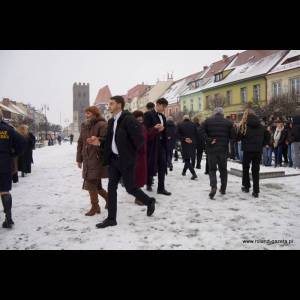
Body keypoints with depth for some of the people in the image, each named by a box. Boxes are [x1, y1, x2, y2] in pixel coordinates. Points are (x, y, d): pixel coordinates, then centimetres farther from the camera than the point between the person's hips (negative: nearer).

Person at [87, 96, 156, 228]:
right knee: (111, 188, 7)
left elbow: (139, 139, -18)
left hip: (126, 159, -8)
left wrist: (131, 153, -7)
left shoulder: (129, 119, -16)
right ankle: (111, 218, 16)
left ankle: (150, 201, 29)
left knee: (130, 188, 2)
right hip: (114, 159, 8)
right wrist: (99, 143, 2)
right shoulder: (111, 121, 11)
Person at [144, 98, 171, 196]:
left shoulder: (163, 116, 17)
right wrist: (155, 128, -28)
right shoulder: (148, 114, -6)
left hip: (161, 143, 7)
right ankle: (149, 184, 22)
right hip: (152, 143, -7)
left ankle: (161, 188, 7)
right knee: (151, 165, 2)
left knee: (162, 166, 3)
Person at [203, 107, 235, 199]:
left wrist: (209, 140, -8)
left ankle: (213, 187, -16)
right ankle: (223, 189, 23)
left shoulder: (208, 121, 0)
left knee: (212, 169, 6)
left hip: (211, 149, -1)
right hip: (223, 150, 1)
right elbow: (233, 136, -1)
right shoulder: (228, 122, 1)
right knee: (223, 169, 15)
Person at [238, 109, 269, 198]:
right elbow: (267, 136, 7)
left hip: (247, 150, -3)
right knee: (256, 170, 7)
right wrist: (261, 144, 12)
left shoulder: (244, 125, -5)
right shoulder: (260, 126, 6)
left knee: (246, 168, 17)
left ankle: (246, 186, 23)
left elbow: (239, 137, -7)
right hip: (258, 150, 3)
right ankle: (256, 191, 5)